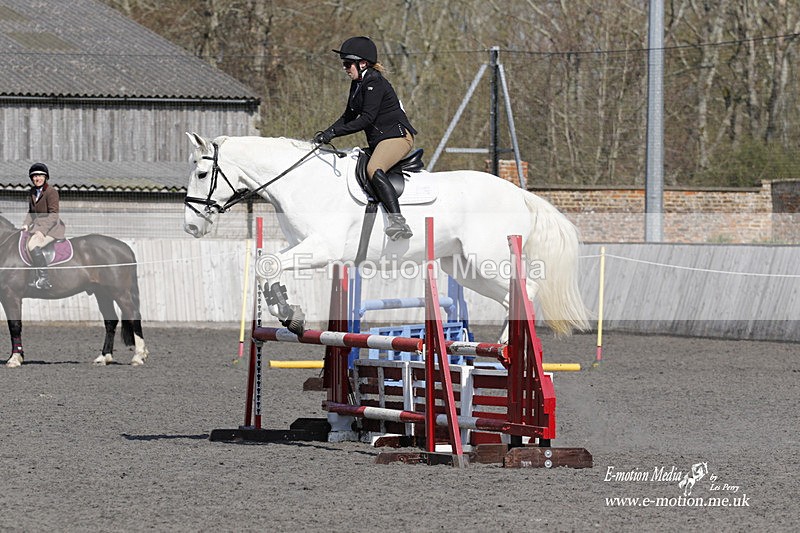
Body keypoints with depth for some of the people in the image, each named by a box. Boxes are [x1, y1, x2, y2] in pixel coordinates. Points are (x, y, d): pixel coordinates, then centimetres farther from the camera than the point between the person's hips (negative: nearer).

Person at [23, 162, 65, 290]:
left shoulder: (51, 192, -13)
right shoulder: (33, 191, 11)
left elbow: (53, 215, -18)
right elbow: (31, 212, 19)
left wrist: (42, 231, -26)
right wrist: (26, 224, 0)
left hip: (52, 227, -8)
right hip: (38, 226, 8)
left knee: (33, 245, -28)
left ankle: (43, 279, -23)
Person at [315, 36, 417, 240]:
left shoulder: (374, 82, -14)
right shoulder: (357, 84, 15)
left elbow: (367, 118, -21)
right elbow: (349, 116, 21)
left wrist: (334, 132, -23)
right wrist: (326, 133, 5)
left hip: (397, 135, -11)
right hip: (377, 141, 11)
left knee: (373, 169, -34)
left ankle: (398, 221, -44)